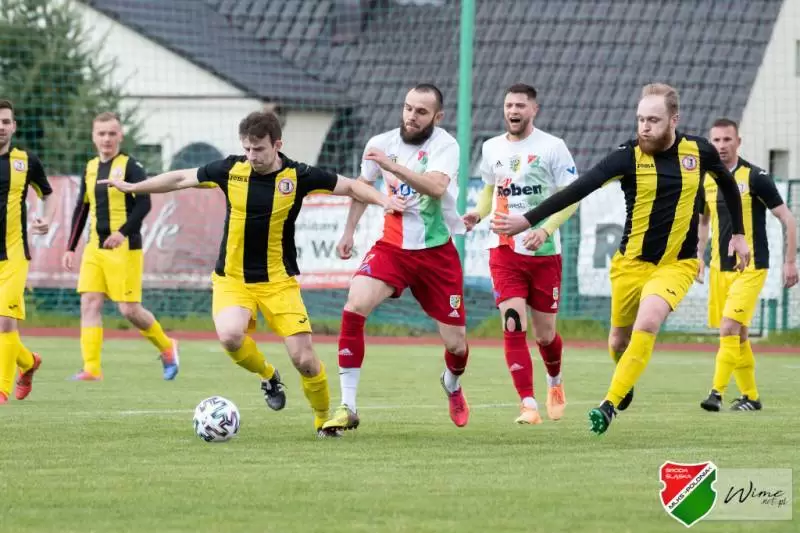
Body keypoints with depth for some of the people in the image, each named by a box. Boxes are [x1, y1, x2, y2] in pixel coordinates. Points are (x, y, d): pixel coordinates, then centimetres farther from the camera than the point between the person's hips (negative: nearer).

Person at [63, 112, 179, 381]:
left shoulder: (130, 166, -7)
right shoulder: (91, 168, 11)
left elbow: (144, 204, -17)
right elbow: (81, 209, 18)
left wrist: (123, 232, -29)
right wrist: (70, 248, 14)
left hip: (124, 248, -6)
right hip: (95, 248, 6)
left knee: (129, 309, -5)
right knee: (89, 303, -7)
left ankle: (167, 348, 20)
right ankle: (91, 368, -7)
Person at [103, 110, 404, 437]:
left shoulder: (298, 176, -9)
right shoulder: (230, 170, -5)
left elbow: (348, 187, 0)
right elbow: (181, 179, 9)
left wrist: (381, 199, -17)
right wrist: (133, 187, 14)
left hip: (278, 281, -1)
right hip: (232, 278, 1)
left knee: (304, 359, -11)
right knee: (230, 336, -29)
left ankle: (324, 419, 17)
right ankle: (268, 376, 4)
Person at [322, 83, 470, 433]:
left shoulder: (445, 146, -14)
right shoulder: (382, 143, -3)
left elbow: (436, 187, -34)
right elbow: (362, 185, 18)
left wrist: (393, 165, -43)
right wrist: (348, 231, 18)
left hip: (437, 253, -2)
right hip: (392, 247, 2)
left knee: (455, 343, 3)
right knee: (354, 306, -25)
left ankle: (452, 385, 43)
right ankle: (347, 407, -20)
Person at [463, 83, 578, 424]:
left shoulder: (552, 147, -5)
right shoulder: (491, 148, 8)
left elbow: (572, 196, -6)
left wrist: (546, 229, -19)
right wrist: (478, 213, 1)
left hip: (544, 253, -2)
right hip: (504, 251, 2)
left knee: (545, 334, 8)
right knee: (513, 325, -15)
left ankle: (555, 382, 41)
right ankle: (528, 405, -16)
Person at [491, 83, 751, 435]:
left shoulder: (699, 151, -5)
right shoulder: (629, 157, -13)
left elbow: (727, 183, 17)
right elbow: (578, 190, -23)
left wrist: (738, 233, 19)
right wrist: (527, 220, -32)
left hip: (677, 264, -1)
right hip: (632, 262, 1)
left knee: (647, 323, -25)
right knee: (619, 341, 10)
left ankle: (610, 404, -19)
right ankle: (625, 384, 45)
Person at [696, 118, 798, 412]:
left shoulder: (754, 177, -11)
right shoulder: (707, 181, 5)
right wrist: (699, 257, 11)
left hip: (750, 268, -6)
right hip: (719, 268, 6)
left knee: (729, 327, -18)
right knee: (738, 334, 10)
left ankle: (717, 392, -19)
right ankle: (750, 396, 20)